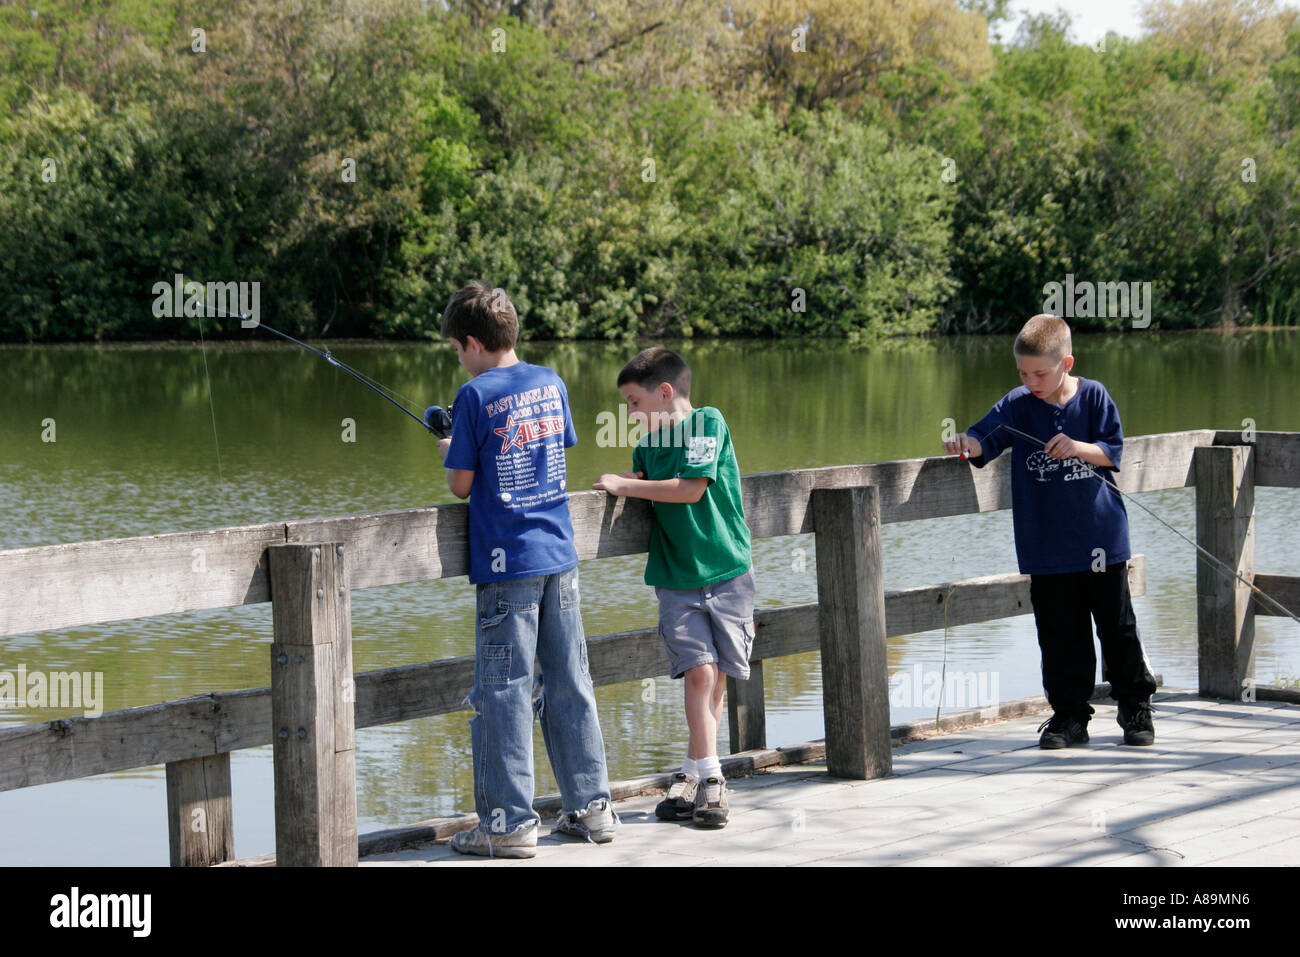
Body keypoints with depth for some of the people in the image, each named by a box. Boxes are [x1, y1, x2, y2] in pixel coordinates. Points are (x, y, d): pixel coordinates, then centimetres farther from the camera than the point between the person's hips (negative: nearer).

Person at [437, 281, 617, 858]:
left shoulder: (475, 396, -9)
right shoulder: (551, 384, 8)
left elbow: (462, 486, -6)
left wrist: (450, 454, 14)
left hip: (506, 561, -6)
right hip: (559, 553, 6)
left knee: (503, 691, -2)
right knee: (569, 683, 12)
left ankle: (510, 823, -1)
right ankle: (591, 805, 17)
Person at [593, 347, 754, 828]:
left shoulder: (707, 423, -8)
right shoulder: (647, 443, 10)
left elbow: (690, 489, -17)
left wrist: (626, 484, -11)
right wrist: (628, 481, -1)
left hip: (726, 574, -3)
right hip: (676, 579, 3)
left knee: (717, 677, 1)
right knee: (699, 670, -11)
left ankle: (694, 772, 13)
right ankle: (708, 779, -10)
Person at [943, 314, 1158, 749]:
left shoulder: (1094, 396, -3)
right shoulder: (1018, 405, 0)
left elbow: (1113, 451, -5)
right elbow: (985, 438, -11)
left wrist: (1077, 448, -22)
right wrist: (966, 443, -33)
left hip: (1100, 536, -1)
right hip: (1046, 545, 1)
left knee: (1118, 626, 7)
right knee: (1060, 634, 4)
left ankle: (1135, 707, 20)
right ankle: (1070, 715, 13)